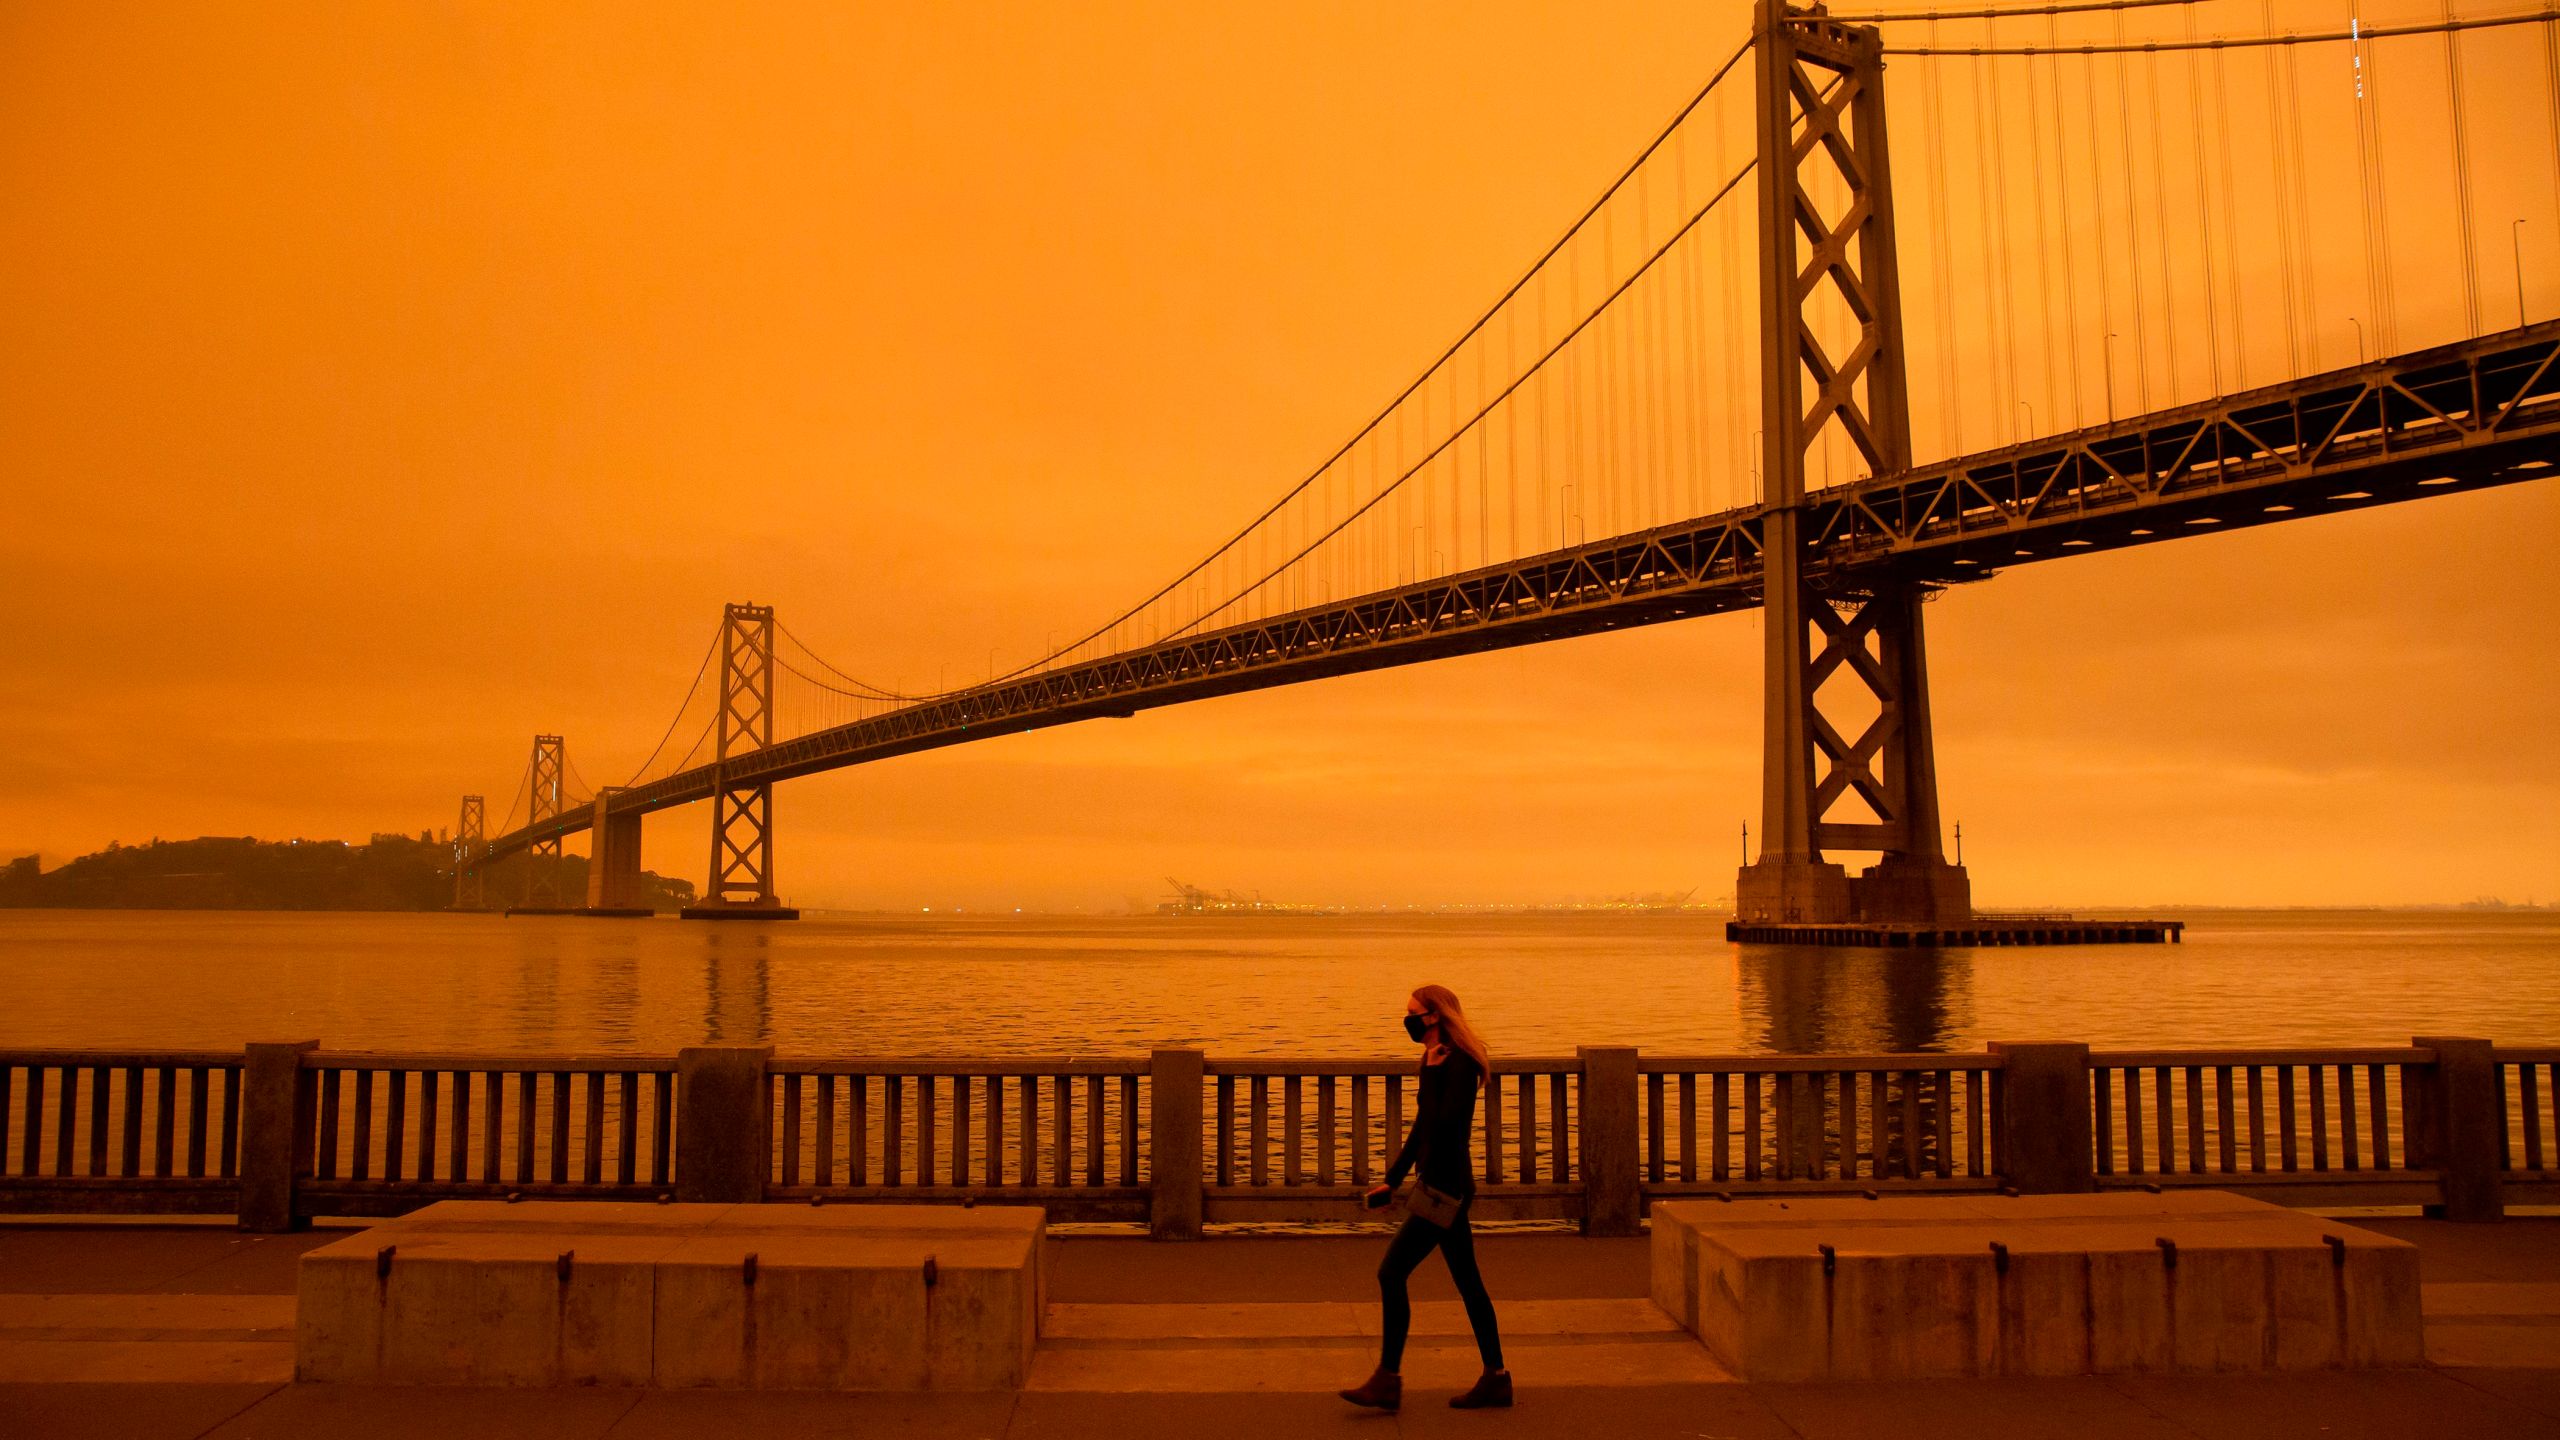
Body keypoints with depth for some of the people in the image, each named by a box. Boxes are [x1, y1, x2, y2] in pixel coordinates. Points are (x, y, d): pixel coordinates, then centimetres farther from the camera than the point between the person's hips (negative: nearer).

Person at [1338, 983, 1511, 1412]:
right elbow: (1423, 1127, 21)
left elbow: (1444, 1123, -27)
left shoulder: (1459, 1063, -16)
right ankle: (1495, 1378, 21)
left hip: (1445, 1187, -11)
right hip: (1442, 1186, 11)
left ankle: (1387, 1381, -2)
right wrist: (1393, 1180, 22)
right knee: (1467, 1281, 14)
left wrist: (1431, 1071, -21)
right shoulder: (1439, 1061, 14)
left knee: (1391, 1273, -9)